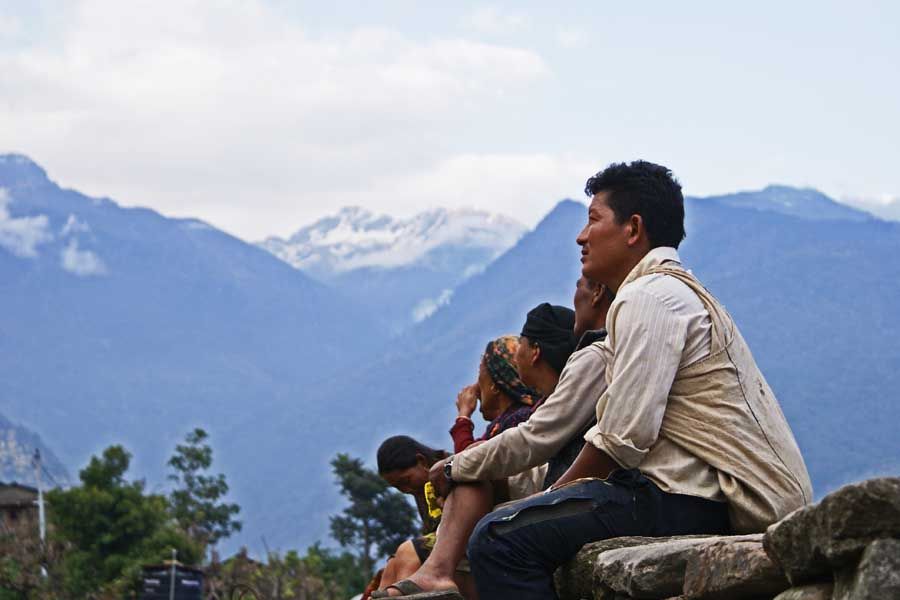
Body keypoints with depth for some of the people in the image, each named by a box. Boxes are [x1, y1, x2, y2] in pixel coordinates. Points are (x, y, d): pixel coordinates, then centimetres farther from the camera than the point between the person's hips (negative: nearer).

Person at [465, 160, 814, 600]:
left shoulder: (647, 298, -10)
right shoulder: (679, 291, 24)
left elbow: (624, 437, -16)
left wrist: (556, 494, -1)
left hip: (687, 501, -11)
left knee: (499, 539, -18)